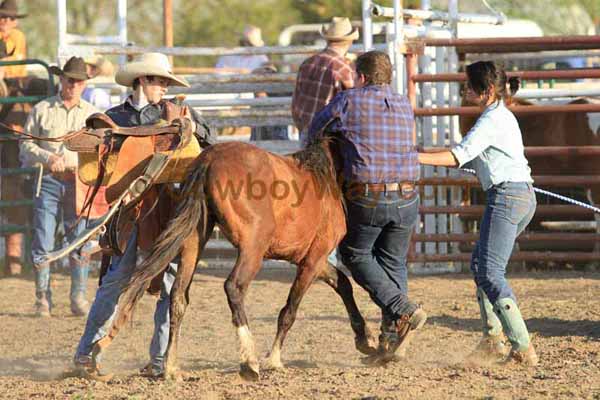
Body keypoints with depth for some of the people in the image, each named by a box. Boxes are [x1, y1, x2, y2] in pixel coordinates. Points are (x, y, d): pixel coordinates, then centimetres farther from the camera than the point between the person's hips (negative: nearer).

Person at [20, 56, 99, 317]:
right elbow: (26, 145, 6)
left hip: (80, 181, 1)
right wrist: (47, 157, -12)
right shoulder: (42, 110, 6)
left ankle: (79, 298, 6)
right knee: (43, 241, -3)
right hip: (49, 181, -1)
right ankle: (43, 300, 5)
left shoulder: (91, 114, 10)